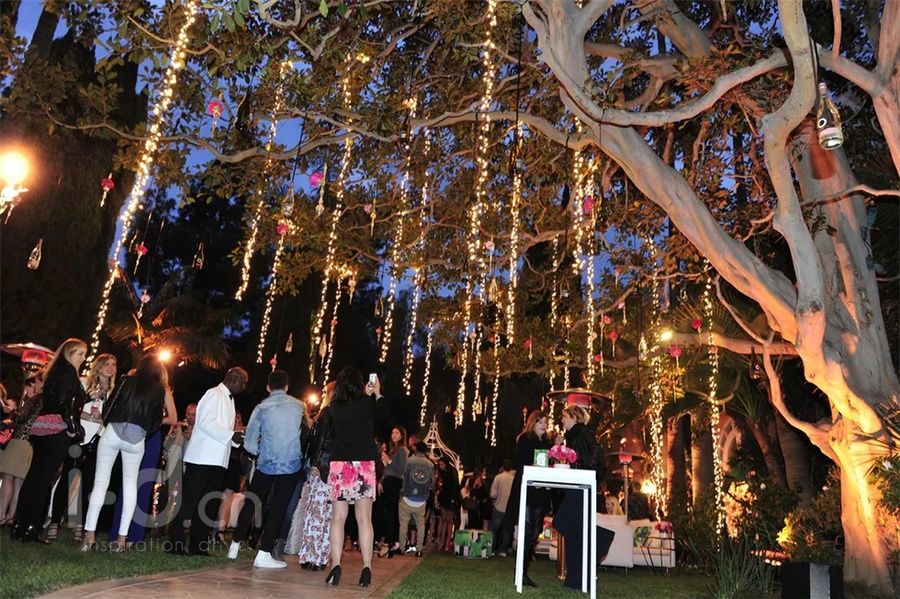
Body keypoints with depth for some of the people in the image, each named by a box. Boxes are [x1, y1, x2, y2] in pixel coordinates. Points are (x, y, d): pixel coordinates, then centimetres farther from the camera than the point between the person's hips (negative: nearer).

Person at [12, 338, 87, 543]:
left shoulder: (56, 371, 21)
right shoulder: (68, 371, -5)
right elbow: (63, 402, -17)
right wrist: (74, 427, -12)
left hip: (41, 428, 9)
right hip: (57, 429, -9)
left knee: (34, 476, 9)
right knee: (45, 478, -7)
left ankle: (20, 526, 13)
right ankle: (31, 528, -5)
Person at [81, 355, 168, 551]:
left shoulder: (127, 381, 7)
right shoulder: (159, 390, 9)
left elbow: (109, 408, 3)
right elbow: (156, 422, 8)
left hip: (114, 432, -1)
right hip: (137, 438, 1)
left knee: (101, 482, 5)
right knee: (130, 484, 14)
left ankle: (89, 534, 0)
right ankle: (122, 536, 9)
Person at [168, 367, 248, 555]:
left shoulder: (228, 399, 21)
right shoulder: (214, 394, -6)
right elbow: (205, 422, -18)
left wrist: (238, 438, 7)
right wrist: (231, 435, -19)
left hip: (217, 461, 9)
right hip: (202, 458, -9)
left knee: (207, 505, 9)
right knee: (189, 502, -4)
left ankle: (198, 545, 14)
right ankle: (175, 544, 2)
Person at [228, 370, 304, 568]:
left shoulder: (261, 408, -4)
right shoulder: (298, 406, 0)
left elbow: (249, 443, -2)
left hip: (266, 464, 1)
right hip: (291, 465, 0)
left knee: (251, 503, 16)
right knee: (277, 508, 4)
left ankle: (235, 544, 24)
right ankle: (264, 554, 4)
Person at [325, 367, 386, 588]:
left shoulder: (335, 406, 4)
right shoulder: (367, 402, -3)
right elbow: (381, 413, 16)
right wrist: (376, 393, 27)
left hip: (339, 464, 2)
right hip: (363, 463, -2)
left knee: (338, 517, 5)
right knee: (364, 518, 0)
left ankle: (335, 566, 0)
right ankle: (366, 569, -2)